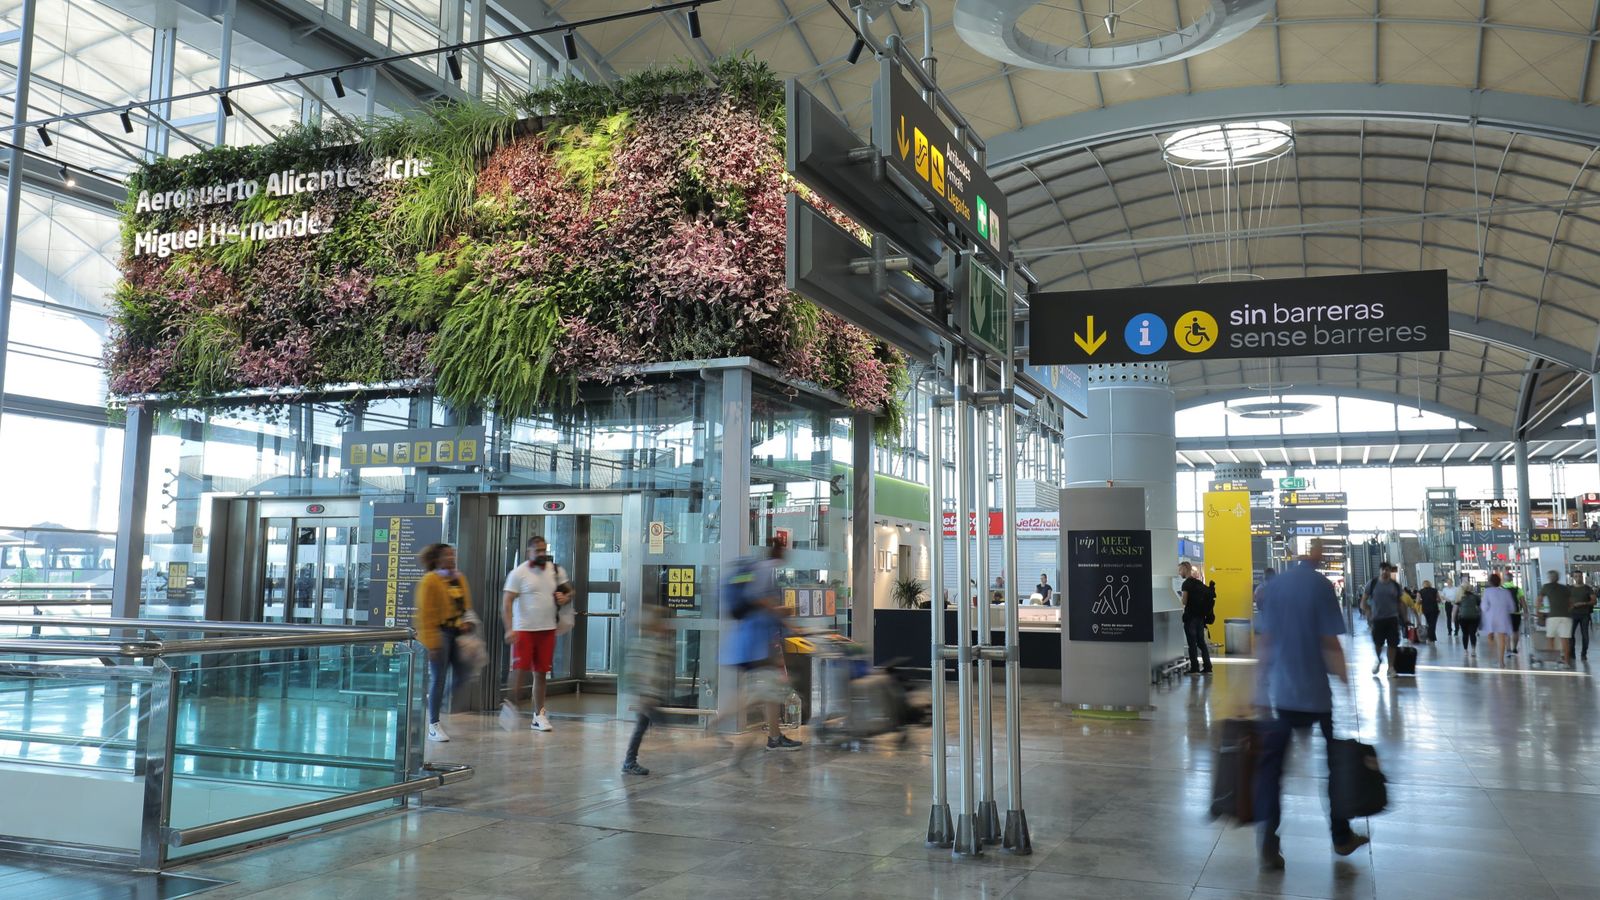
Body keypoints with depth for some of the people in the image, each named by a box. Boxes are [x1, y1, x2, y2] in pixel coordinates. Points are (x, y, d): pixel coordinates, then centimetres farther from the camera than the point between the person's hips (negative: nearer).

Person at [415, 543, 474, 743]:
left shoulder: (460, 579, 13)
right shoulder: (430, 580, -8)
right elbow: (425, 613, -11)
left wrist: (467, 622, 3)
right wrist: (431, 642, -16)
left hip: (457, 632, 6)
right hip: (439, 632, -6)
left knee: (462, 674, 2)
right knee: (438, 678, -2)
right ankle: (434, 726, 7)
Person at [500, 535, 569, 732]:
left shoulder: (556, 571, 8)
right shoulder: (518, 573, -6)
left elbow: (568, 591, 20)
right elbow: (508, 602, -8)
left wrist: (566, 598, -4)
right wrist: (509, 629, -17)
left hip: (547, 629, 4)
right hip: (523, 629, -4)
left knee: (541, 673, 8)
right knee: (520, 669, -7)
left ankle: (539, 714, 15)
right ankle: (513, 704, 13)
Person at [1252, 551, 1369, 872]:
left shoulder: (1274, 586, 2)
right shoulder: (1321, 587, -8)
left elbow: (1264, 643, 3)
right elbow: (1330, 645, -10)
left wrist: (1261, 690, 9)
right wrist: (1346, 684, -2)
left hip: (1278, 692, 2)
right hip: (1315, 692, -2)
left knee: (1270, 767, 3)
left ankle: (1268, 846, -4)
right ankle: (1341, 837, 29)